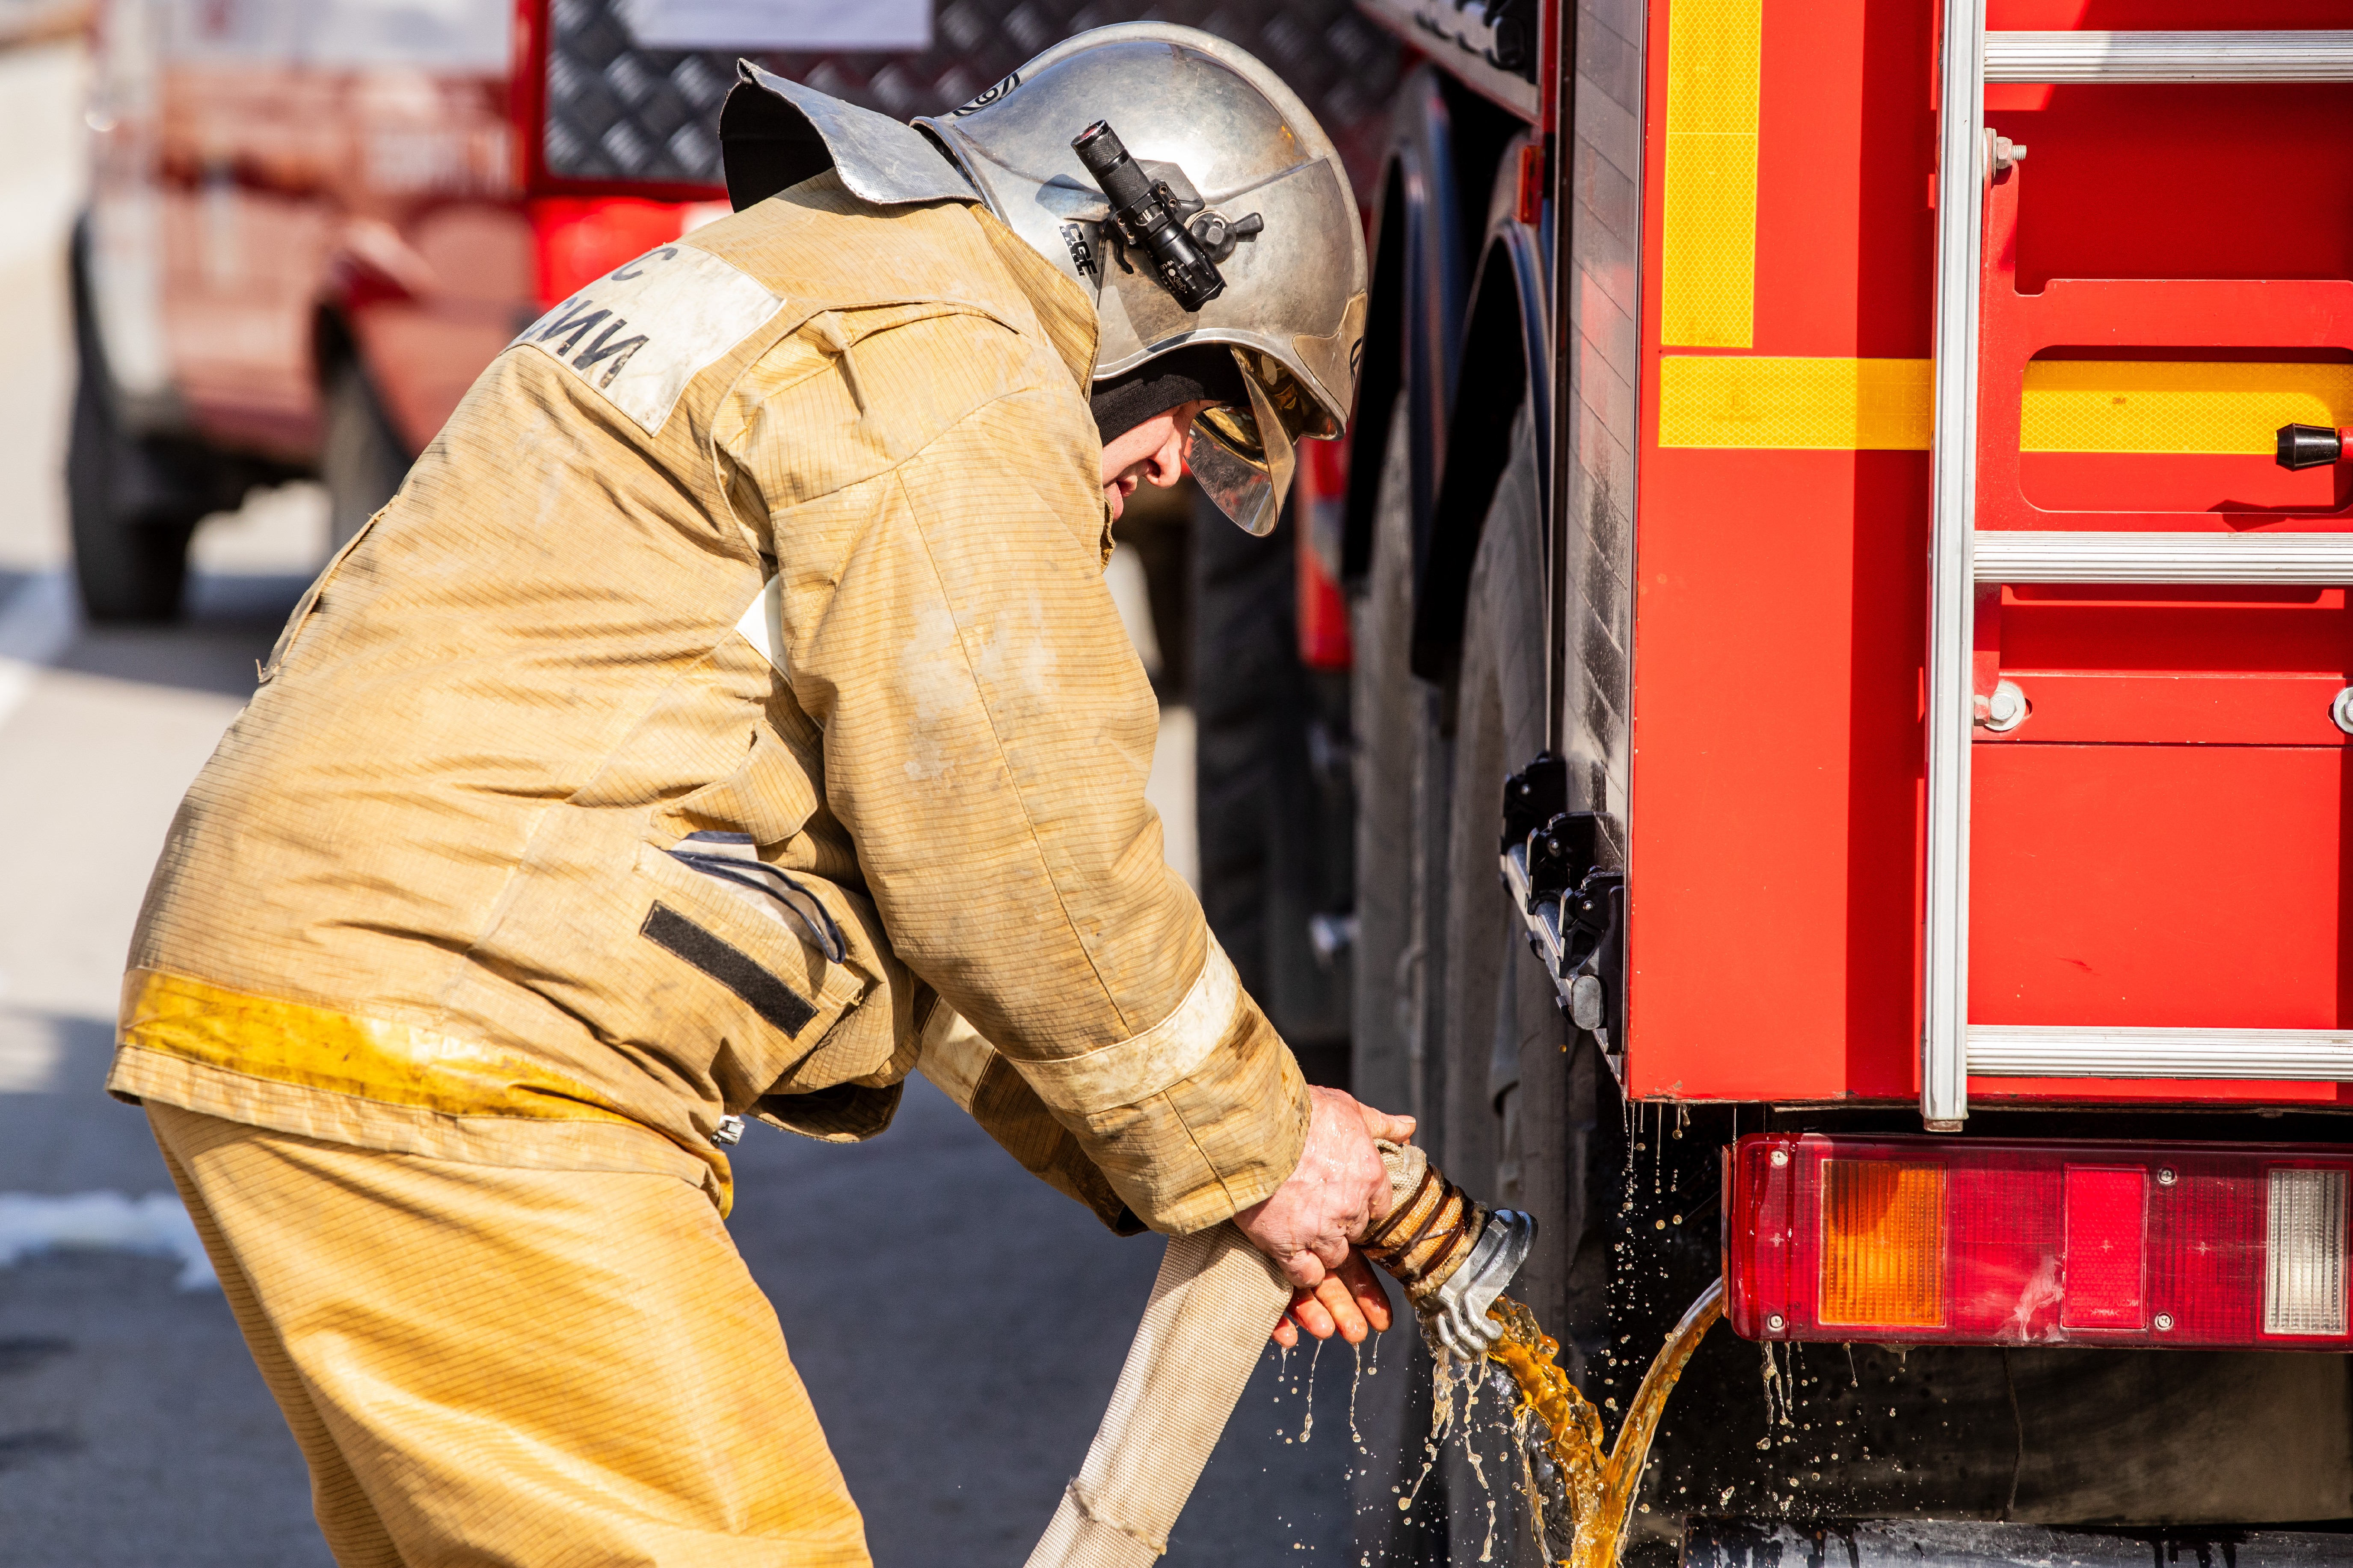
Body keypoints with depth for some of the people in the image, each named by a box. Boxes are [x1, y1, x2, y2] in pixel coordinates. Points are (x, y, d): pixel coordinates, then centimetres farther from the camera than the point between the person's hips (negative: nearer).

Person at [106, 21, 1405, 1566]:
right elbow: (1010, 849, -10)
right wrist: (1246, 1147, 3)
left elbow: (910, 888, 27)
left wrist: (1165, 1171, 22)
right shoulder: (942, 353, -6)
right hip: (446, 1073, -11)